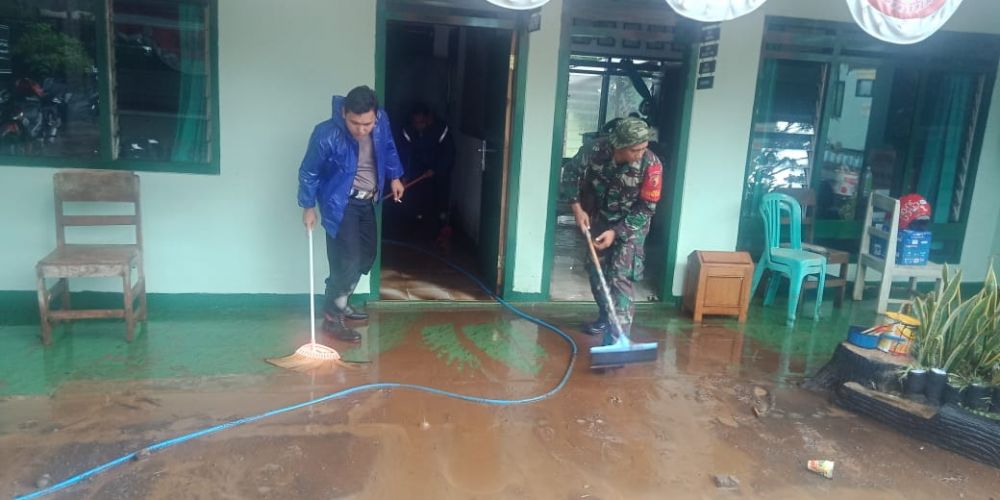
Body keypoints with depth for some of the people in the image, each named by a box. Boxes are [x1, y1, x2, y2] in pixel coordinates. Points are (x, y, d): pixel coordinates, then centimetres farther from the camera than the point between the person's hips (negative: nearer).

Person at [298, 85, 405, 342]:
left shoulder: (382, 121, -14)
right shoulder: (327, 134, -27)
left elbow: (388, 148, 10)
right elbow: (308, 172, -12)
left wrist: (394, 176, 11)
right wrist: (308, 207, -7)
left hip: (367, 200, 7)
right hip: (340, 203, -6)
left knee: (366, 255, 14)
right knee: (347, 260, -12)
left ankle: (340, 304, 31)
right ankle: (331, 316, 3)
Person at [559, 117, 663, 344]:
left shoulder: (651, 165, -29)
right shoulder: (595, 149, -23)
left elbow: (646, 209, -20)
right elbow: (571, 172, -5)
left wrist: (616, 232, -26)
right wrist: (577, 207, -13)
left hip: (631, 225, -4)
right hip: (598, 218, 4)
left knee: (620, 277, -13)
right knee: (596, 270, 14)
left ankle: (617, 337, -12)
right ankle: (606, 317, 35)